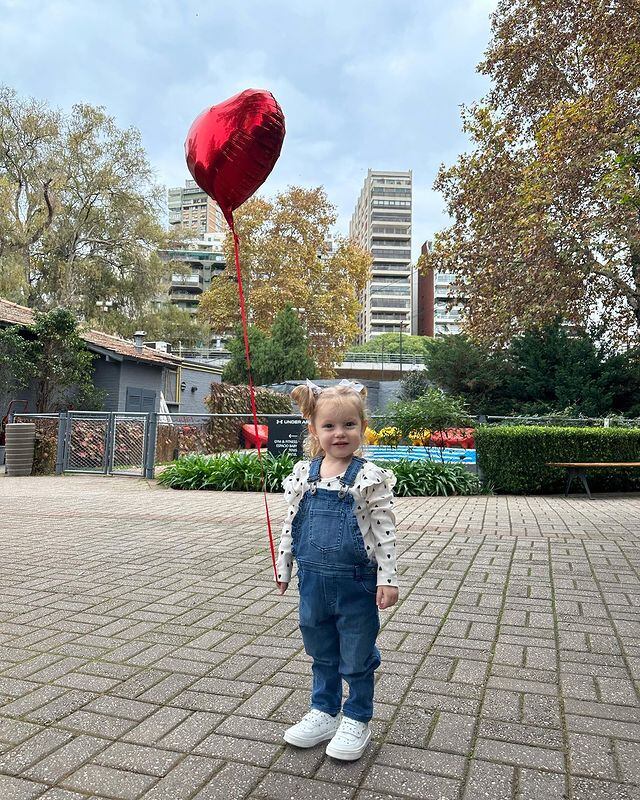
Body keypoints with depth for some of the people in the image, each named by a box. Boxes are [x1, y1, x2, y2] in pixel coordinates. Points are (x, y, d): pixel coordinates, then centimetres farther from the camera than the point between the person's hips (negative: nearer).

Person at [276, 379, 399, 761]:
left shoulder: (371, 477, -13)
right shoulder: (303, 473, -2)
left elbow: (385, 530, -11)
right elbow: (291, 523, 7)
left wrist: (388, 578, -13)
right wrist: (283, 567, 11)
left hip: (355, 582, -4)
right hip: (313, 580, 4)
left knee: (357, 657, 13)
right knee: (321, 654, 22)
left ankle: (357, 721, 33)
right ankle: (324, 712, 41)